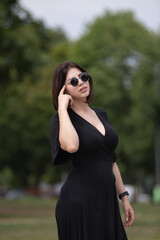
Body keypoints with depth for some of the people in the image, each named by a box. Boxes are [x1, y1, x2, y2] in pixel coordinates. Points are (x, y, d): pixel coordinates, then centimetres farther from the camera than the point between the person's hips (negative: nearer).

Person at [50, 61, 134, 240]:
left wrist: (124, 196, 16)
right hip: (79, 200, -6)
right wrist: (62, 107, -18)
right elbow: (71, 146, -28)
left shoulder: (101, 114, 14)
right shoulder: (60, 119, -5)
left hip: (107, 199, 6)